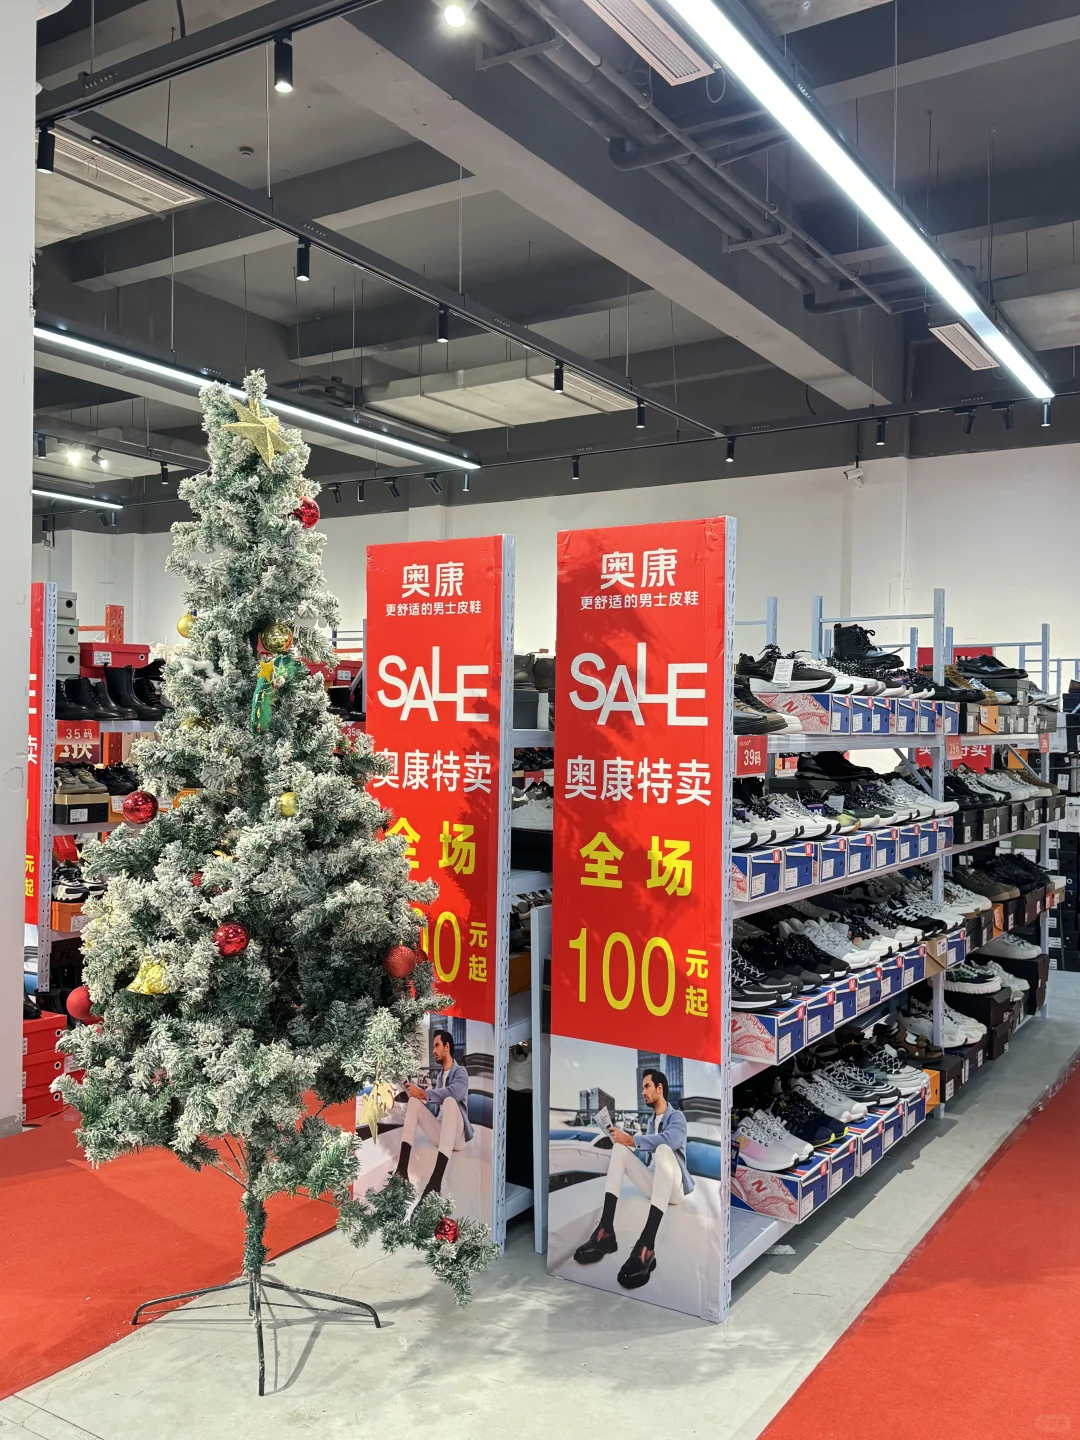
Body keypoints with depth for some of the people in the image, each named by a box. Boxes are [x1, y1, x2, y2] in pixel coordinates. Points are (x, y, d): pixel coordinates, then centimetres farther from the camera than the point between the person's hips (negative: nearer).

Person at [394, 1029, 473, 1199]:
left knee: (450, 1102, -36)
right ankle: (402, 1168, -27)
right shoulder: (441, 1075, 19)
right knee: (414, 1101, -8)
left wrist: (423, 1094, -24)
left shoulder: (460, 1071, -1)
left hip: (457, 1135, -7)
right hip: (440, 1134, 7)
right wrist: (419, 1097, 5)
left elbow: (454, 1092, -24)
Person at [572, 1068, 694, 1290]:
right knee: (619, 1148, -11)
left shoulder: (677, 1117, -3)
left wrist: (631, 1140, -24)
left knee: (664, 1150, -37)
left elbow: (669, 1139, -26)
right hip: (654, 1185, 7)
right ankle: (606, 1231, -27)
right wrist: (626, 1144, 6)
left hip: (674, 1188, -7)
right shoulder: (651, 1120, 20)